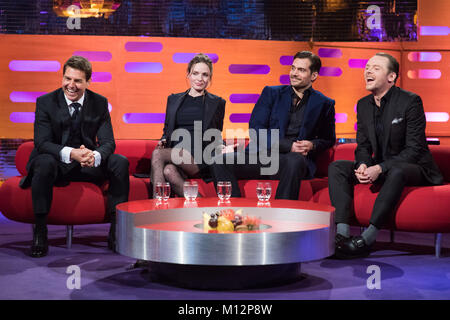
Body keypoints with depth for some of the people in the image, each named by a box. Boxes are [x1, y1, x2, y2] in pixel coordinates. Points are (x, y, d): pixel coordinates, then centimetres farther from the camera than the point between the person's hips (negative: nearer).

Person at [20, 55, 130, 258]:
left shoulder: (99, 103, -2)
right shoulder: (45, 102, -8)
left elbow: (108, 142, -8)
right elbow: (42, 143, -16)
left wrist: (95, 156, -34)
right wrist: (71, 154, -37)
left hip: (88, 162, 3)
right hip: (57, 161, -2)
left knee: (120, 163, -22)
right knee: (44, 163, -36)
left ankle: (116, 231, -17)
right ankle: (39, 232, -26)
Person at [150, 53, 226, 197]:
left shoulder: (217, 103, 15)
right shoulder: (173, 99, 24)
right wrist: (163, 141, 2)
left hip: (200, 159, -3)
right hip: (174, 151, 3)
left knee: (157, 154, -32)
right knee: (168, 171, -37)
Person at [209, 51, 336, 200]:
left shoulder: (324, 104, 13)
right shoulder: (271, 93, 14)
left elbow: (328, 139, 21)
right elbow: (255, 129, 3)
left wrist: (312, 145, -4)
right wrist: (288, 146, -10)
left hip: (295, 158, -2)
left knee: (294, 161, -40)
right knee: (220, 161, -23)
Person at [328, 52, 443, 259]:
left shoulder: (410, 101, -13)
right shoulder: (363, 104, 7)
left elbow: (414, 149, -18)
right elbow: (363, 145, 9)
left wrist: (380, 168, -29)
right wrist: (363, 165, -15)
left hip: (414, 168, -6)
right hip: (380, 169, 7)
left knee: (396, 171, -40)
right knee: (336, 167, -13)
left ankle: (367, 238, -40)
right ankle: (342, 232, -28)